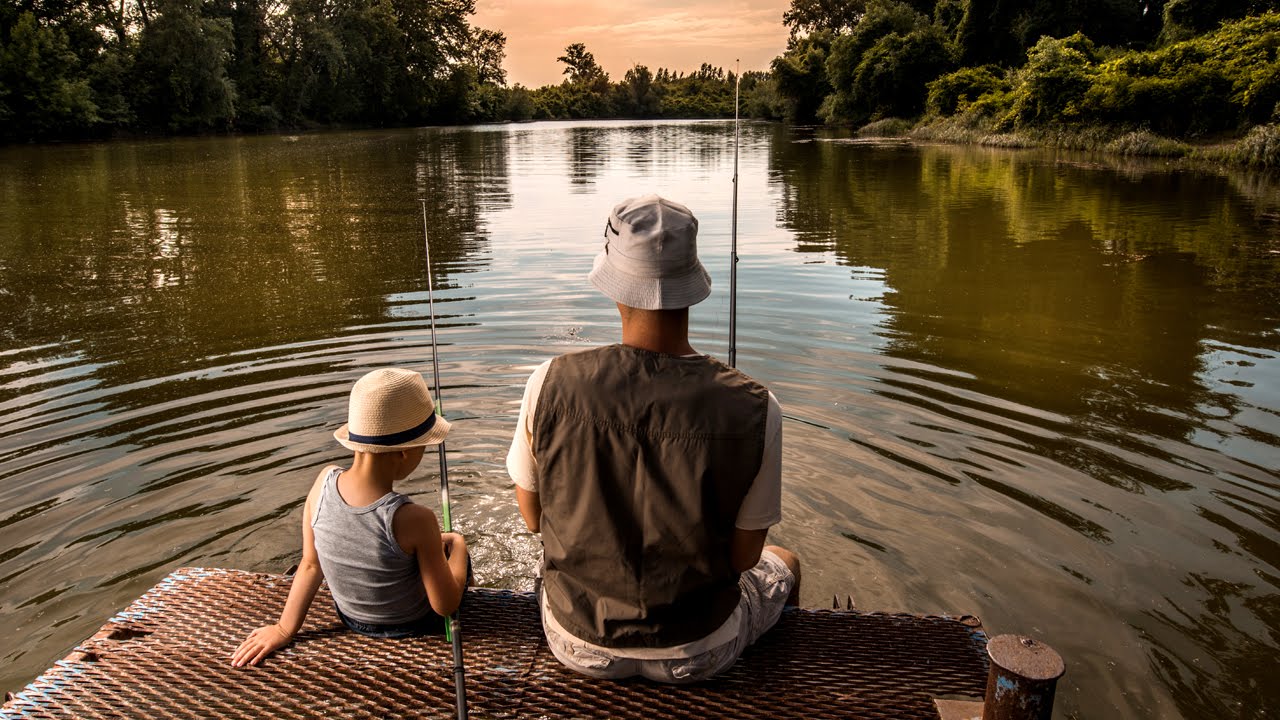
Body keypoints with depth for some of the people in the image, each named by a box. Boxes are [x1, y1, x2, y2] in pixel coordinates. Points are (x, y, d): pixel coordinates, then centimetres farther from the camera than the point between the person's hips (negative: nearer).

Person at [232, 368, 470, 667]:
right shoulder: (414, 521, -36)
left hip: (351, 619, 4)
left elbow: (311, 565, -10)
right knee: (457, 555, 24)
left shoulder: (324, 483, -22)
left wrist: (284, 629, 3)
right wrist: (457, 545, -8)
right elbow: (446, 605, -24)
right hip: (412, 627, -4)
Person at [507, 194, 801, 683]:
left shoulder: (552, 385, -22)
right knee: (784, 566, 33)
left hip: (579, 643, 2)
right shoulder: (754, 409, -25)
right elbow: (743, 556, -13)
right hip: (698, 654, -1)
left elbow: (533, 516, -6)